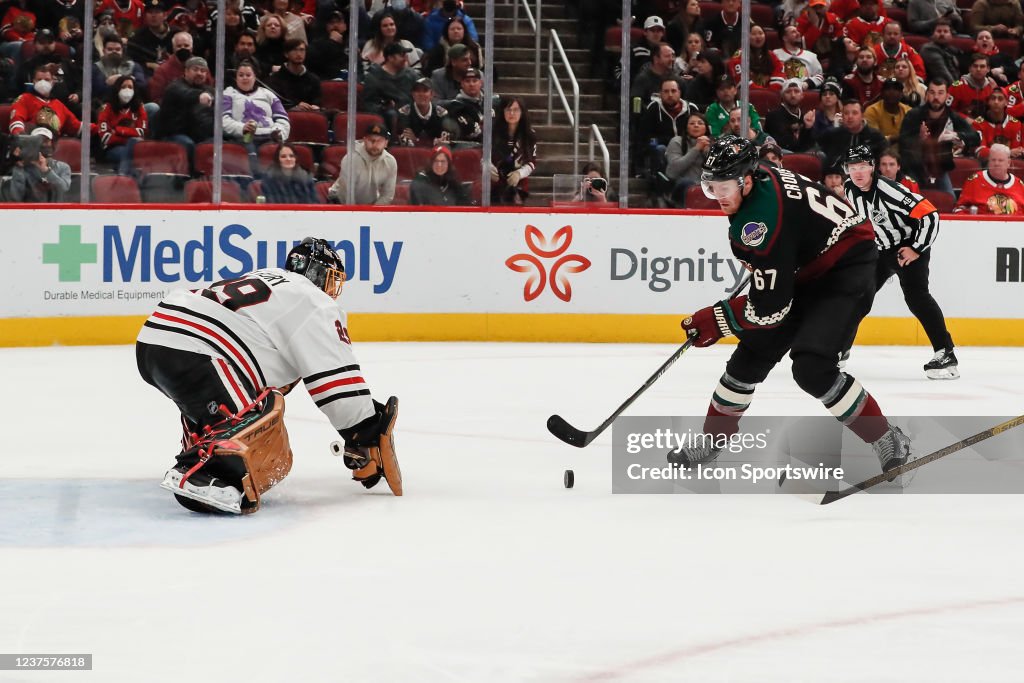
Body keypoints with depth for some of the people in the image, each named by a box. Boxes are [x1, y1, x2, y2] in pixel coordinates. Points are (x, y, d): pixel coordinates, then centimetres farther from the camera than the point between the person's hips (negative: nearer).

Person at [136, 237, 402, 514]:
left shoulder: (270, 282, 29)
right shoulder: (314, 302, 2)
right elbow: (337, 380, -4)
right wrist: (368, 441, 1)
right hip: (188, 354, -10)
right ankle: (195, 475, -39)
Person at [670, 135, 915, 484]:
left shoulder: (762, 220, -32)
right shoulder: (760, 176, -6)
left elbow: (771, 307, -27)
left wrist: (717, 320, -17)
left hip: (847, 269, -10)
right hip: (807, 269, 10)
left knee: (811, 366, -25)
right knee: (754, 351, 11)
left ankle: (889, 442, -11)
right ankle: (713, 439, 27)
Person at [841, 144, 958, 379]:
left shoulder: (889, 190, -27)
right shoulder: (850, 191, -4)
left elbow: (929, 215, -29)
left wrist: (917, 249, -25)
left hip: (909, 248, -8)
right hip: (879, 251, 8)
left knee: (915, 295, -25)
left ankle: (945, 354, -27)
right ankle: (840, 347, 29)